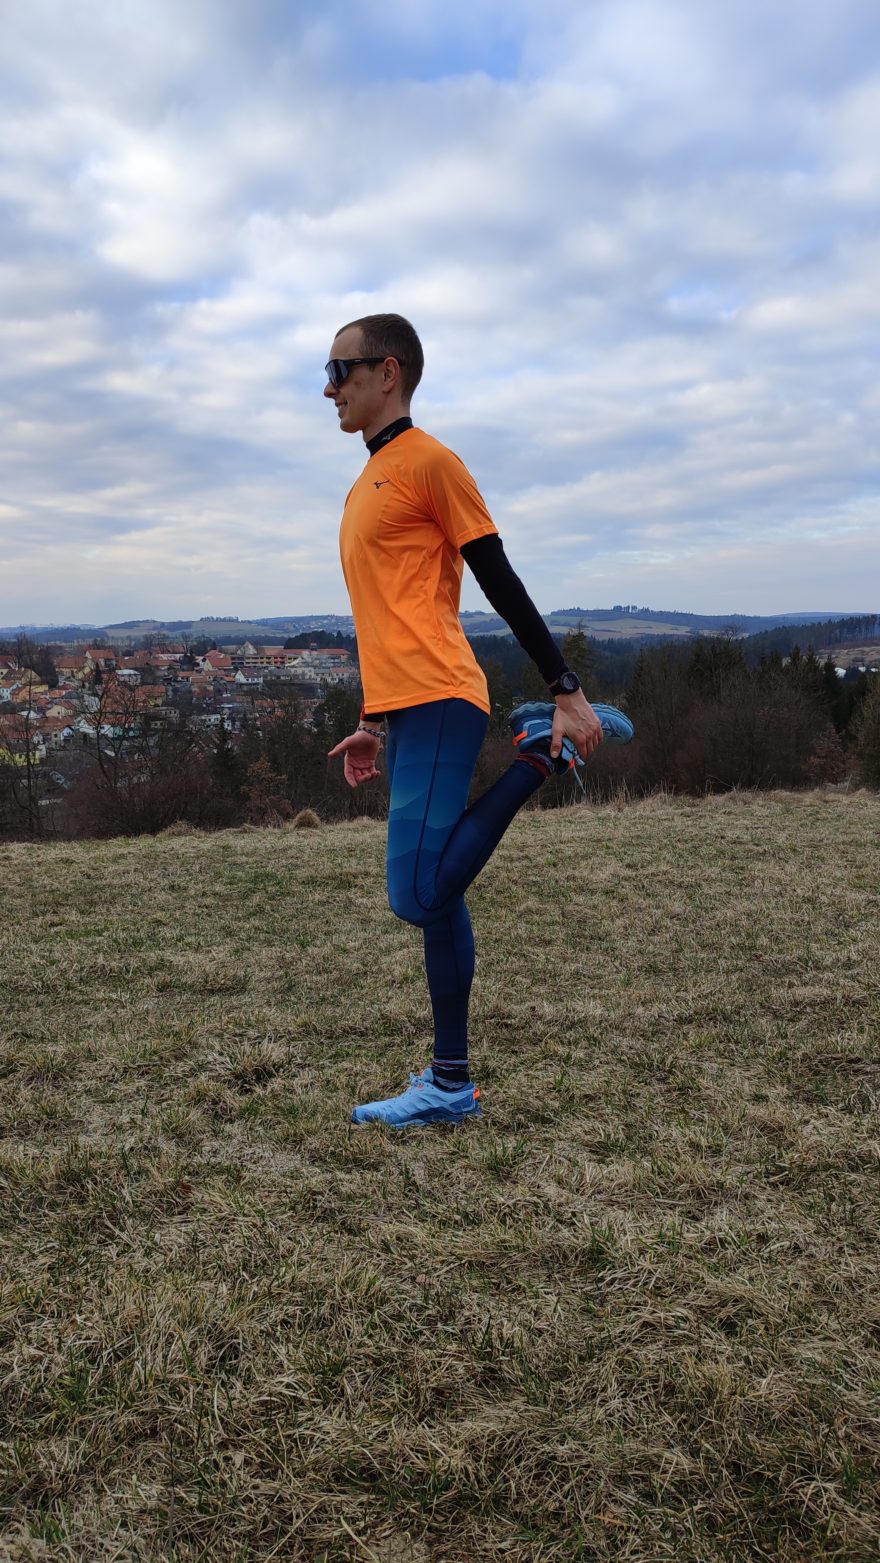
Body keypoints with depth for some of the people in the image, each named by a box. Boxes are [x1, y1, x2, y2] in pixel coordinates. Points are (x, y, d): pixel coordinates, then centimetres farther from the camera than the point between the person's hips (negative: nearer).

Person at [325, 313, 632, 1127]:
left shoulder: (429, 460, -4)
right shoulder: (371, 480, 23)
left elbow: (501, 584, -8)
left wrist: (567, 691, -10)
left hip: (437, 704, -9)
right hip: (405, 709, 9)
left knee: (420, 894, -16)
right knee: (432, 897, 7)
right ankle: (450, 1083, 13)